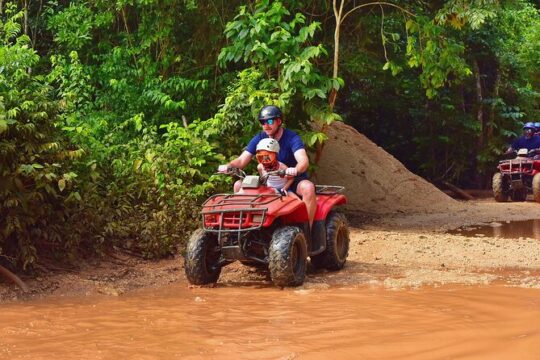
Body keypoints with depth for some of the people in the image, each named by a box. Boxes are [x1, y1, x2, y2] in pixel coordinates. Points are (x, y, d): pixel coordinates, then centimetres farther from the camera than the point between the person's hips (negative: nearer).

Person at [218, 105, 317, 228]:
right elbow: (242, 160, -3)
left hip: (294, 180, -5)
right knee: (238, 185, -10)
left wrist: (295, 170, -56)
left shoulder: (292, 138, -15)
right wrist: (228, 166, -26)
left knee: (308, 187, -37)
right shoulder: (260, 138, 0)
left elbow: (304, 161, -31)